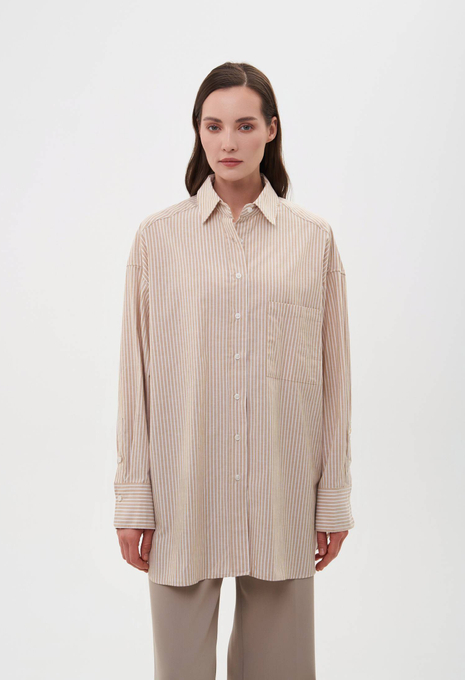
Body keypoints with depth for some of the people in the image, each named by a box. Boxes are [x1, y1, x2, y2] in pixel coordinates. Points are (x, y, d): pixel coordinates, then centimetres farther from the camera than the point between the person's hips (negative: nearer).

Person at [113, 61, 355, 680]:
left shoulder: (315, 238, 3)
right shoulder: (158, 236, 1)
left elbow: (334, 373, 4)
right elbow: (136, 373, 1)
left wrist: (334, 496, 3)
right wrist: (133, 496, -1)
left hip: (282, 492, 1)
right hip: (184, 487, 0)